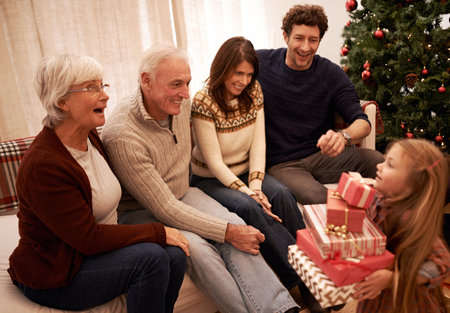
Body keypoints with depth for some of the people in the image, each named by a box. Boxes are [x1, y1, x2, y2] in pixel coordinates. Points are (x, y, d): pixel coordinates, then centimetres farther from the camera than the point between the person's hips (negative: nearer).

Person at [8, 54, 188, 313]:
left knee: (175, 255, -14)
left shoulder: (90, 136, 1)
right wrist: (157, 232, -21)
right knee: (151, 258, -26)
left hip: (97, 248, 8)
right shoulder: (42, 166, -26)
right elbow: (88, 238, -26)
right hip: (53, 276, -7)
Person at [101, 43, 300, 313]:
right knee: (196, 247, -32)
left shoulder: (182, 103, -5)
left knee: (234, 223, -21)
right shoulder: (121, 136, -28)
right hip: (142, 212, -5)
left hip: (183, 194, 6)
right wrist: (227, 232, -28)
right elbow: (165, 208, -26)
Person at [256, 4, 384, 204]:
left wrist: (343, 136, -31)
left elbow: (363, 123, -5)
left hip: (321, 156, 3)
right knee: (318, 199, -35)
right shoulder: (259, 62, -2)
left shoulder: (331, 74, 1)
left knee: (376, 160, -24)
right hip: (280, 164, -3)